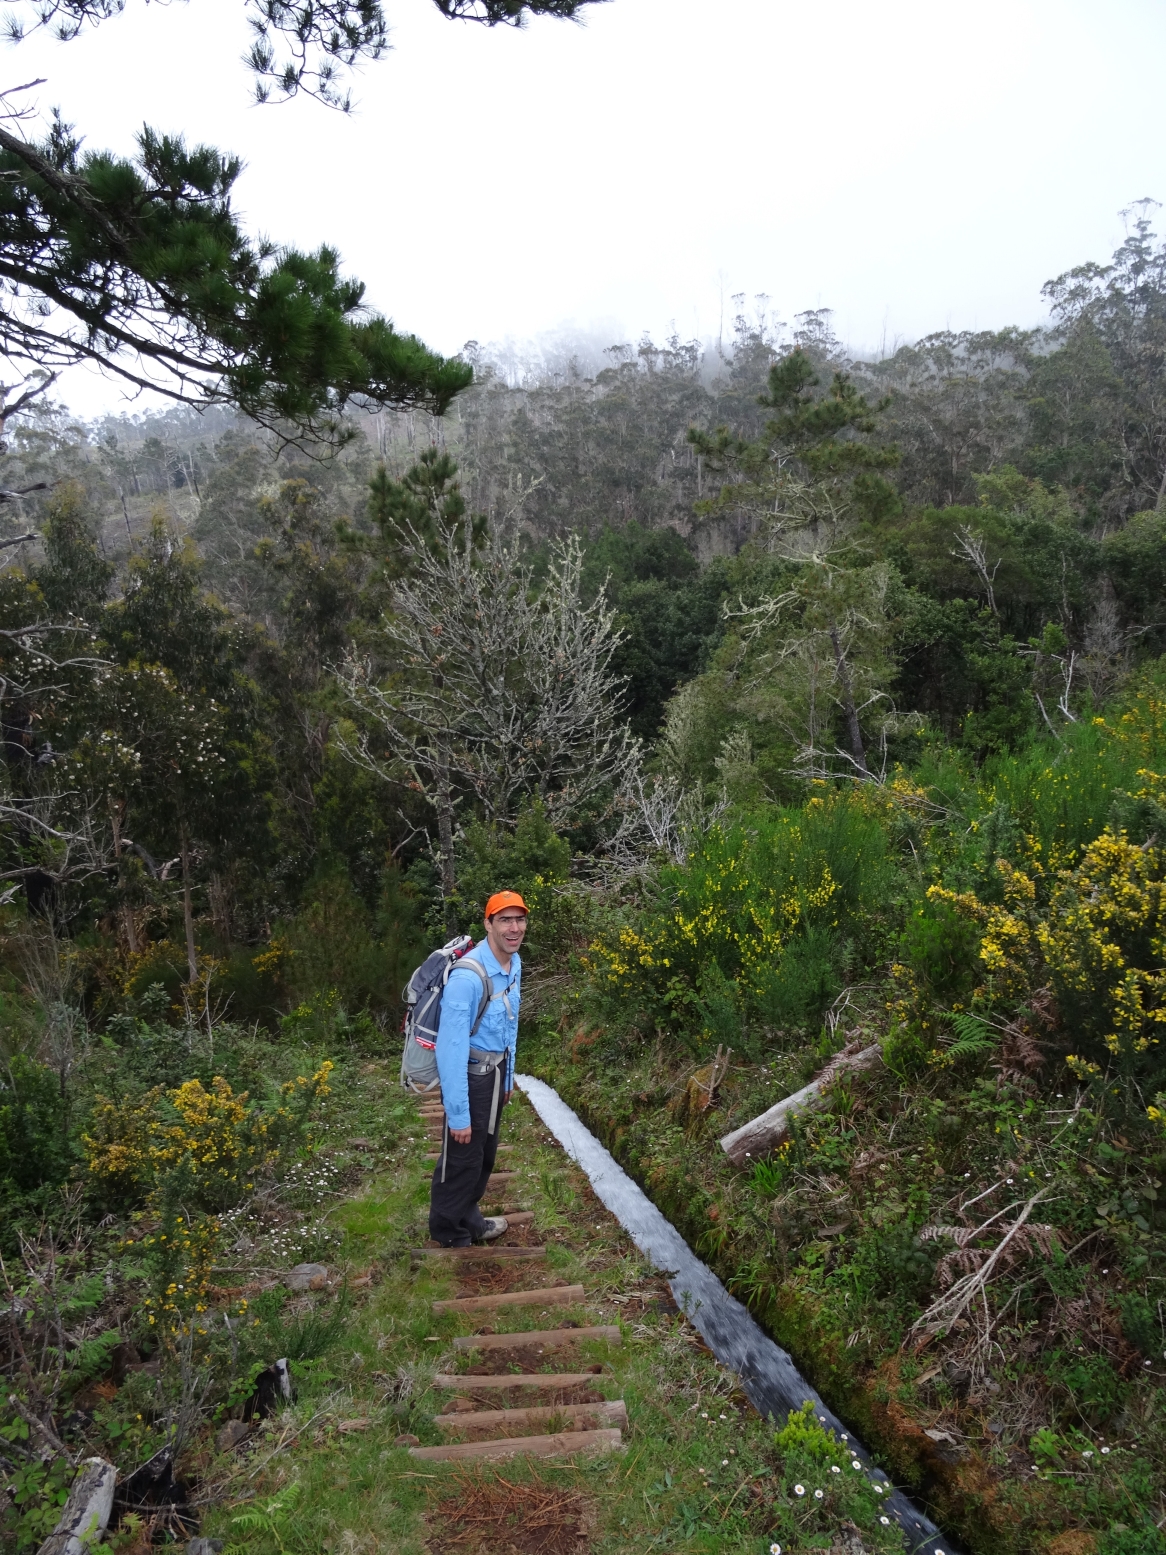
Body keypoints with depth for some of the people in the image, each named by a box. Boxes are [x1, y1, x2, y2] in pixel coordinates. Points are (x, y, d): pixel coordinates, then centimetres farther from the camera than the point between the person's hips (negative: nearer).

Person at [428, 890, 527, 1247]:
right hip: (469, 1075, -8)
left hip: (496, 1072, 8)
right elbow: (451, 1047, -28)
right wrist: (458, 1113, -26)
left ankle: (469, 1219, 44)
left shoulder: (514, 964, -2)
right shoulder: (467, 976, -30)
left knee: (485, 1156, 23)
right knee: (461, 1160, 7)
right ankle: (450, 1234, 28)